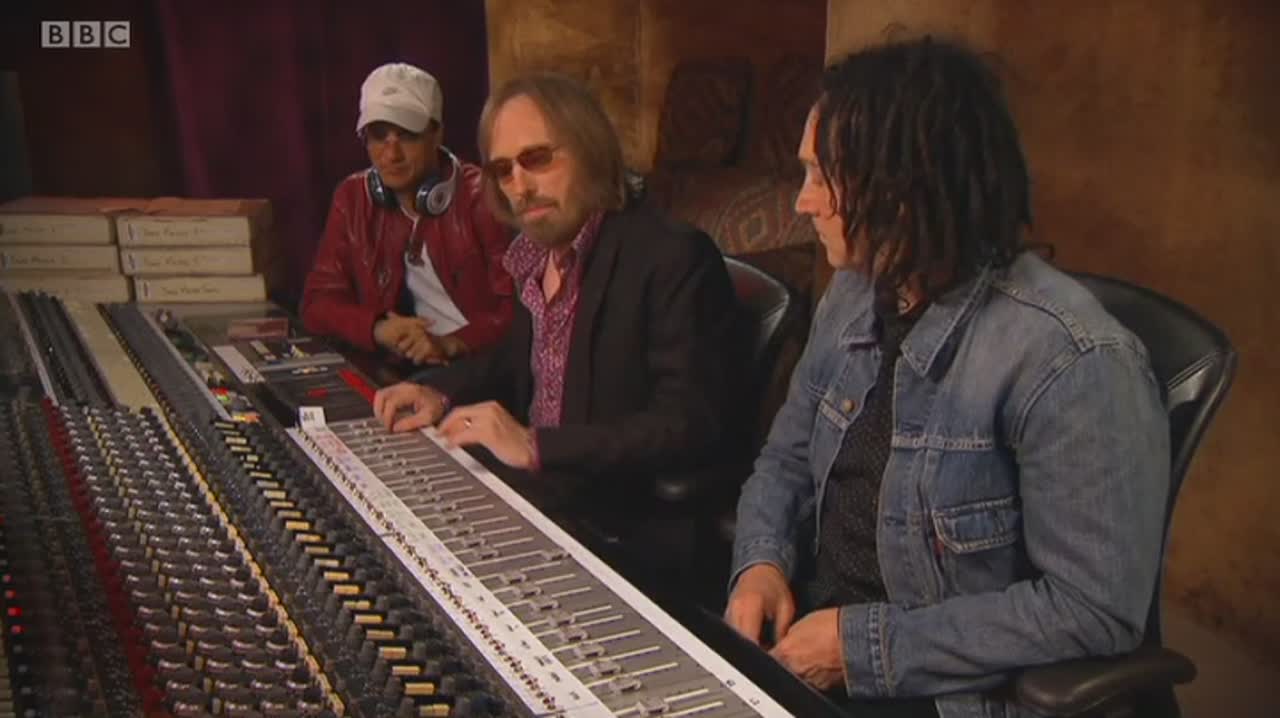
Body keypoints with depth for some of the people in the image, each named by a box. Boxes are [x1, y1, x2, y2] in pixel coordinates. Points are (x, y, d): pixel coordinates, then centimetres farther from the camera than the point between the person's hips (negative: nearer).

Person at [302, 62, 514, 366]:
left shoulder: (482, 198, -9)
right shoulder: (353, 198, 5)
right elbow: (318, 302, 3)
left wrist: (450, 345, -25)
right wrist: (380, 330, -15)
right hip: (406, 367, 4)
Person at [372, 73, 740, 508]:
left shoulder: (674, 259, -19)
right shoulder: (536, 251, 5)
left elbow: (695, 427, -25)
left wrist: (535, 446, -28)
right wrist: (442, 392, 3)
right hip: (537, 492, 7)